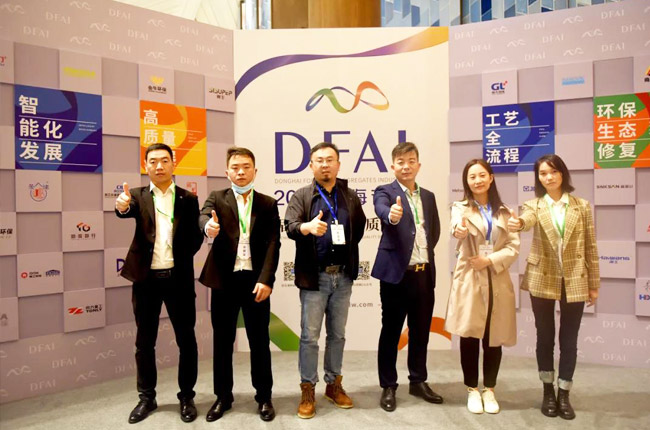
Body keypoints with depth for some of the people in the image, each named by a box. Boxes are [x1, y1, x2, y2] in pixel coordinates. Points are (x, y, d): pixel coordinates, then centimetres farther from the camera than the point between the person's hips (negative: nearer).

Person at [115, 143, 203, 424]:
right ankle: (147, 397, 28)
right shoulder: (138, 196, 4)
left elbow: (196, 237, 3)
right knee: (145, 341, 12)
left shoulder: (188, 198, 4)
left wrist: (181, 259, -8)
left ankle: (187, 397, 22)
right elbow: (128, 210, -19)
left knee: (186, 339, 7)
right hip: (146, 279, 1)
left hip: (178, 278, 0)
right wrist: (122, 205, -40)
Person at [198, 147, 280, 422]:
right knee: (222, 341, 11)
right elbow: (204, 216, -16)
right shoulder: (217, 198, 6)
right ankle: (223, 397, 28)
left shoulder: (268, 204, 6)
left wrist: (266, 279, -14)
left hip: (256, 280, 0)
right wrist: (209, 226, -41)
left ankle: (264, 397, 25)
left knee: (259, 341, 9)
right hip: (224, 280, 1)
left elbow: (273, 244, -3)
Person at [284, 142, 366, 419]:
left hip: (343, 276, 3)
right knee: (310, 336, 3)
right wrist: (308, 226, -37)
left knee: (337, 334, 14)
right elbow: (289, 226, -17)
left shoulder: (350, 196, 7)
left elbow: (360, 226, 16)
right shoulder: (301, 196, -2)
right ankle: (307, 390, 16)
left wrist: (348, 249, 7)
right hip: (314, 276, -3)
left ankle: (334, 385, 29)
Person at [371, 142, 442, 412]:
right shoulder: (385, 192, -4)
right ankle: (388, 387, 18)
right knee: (391, 331, 5)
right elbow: (382, 210, -28)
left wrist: (426, 252, 9)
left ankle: (418, 381, 31)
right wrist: (392, 214, -49)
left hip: (425, 273, 5)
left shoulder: (428, 196, 13)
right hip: (397, 272, -5)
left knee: (421, 331, 15)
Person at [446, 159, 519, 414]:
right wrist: (460, 230, -46)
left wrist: (490, 261, -14)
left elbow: (514, 246, 3)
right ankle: (472, 390, 19)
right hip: (469, 281, -2)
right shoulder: (461, 208, 2)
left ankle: (489, 390, 25)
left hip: (497, 281, 2)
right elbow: (459, 228, -22)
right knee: (469, 337, 1)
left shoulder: (504, 212, 11)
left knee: (494, 337, 8)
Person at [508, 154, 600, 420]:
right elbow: (527, 220, -25)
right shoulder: (534, 205, 0)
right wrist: (518, 223, -50)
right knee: (545, 336, 9)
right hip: (542, 280, 0)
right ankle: (548, 391, 26)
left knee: (569, 339, 7)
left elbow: (590, 247, 4)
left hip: (575, 281, 1)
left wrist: (594, 285, 4)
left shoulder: (582, 206, 2)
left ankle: (564, 394, 23)